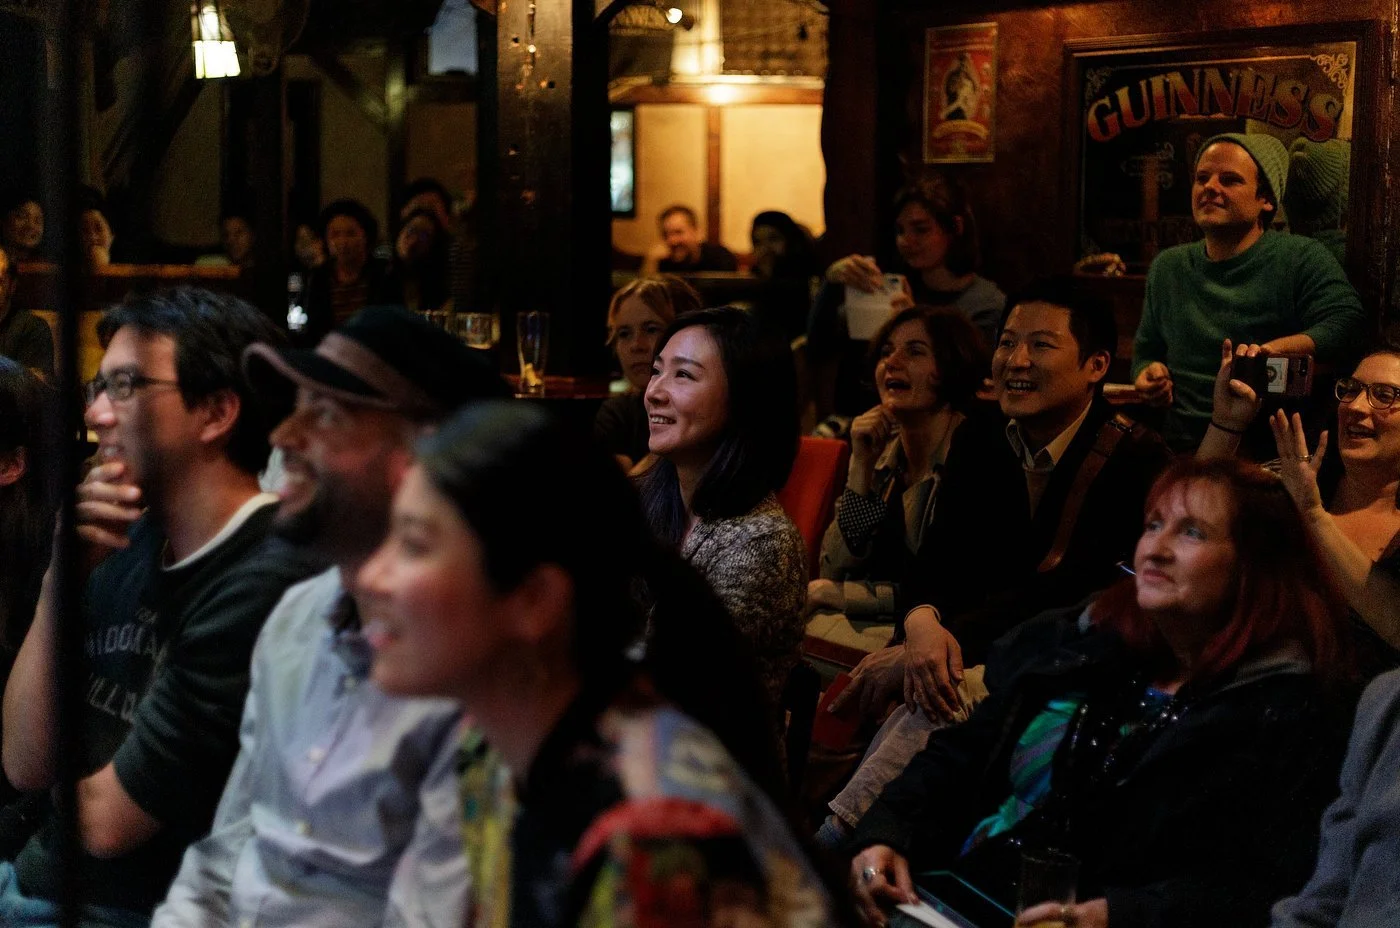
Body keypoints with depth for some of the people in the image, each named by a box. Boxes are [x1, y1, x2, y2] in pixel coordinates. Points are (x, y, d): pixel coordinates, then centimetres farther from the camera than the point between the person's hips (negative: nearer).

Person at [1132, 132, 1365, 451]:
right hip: (1179, 452, 5)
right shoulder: (1167, 267, 22)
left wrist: (1276, 349, -24)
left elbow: (1346, 323, -9)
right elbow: (1145, 349, 32)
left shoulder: (1303, 259, 6)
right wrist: (1147, 374, 9)